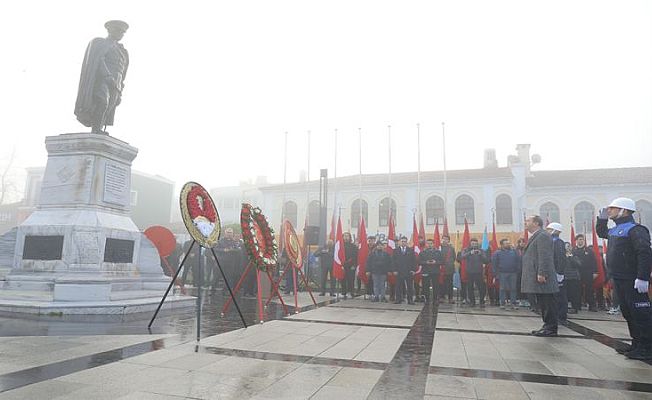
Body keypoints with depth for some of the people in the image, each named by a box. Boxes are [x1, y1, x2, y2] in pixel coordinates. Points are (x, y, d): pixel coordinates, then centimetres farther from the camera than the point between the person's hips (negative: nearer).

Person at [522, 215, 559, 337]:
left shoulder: (543, 236, -12)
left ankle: (551, 328, 2)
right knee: (543, 304, 14)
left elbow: (545, 257, -20)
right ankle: (547, 326, 22)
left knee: (548, 303, -3)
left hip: (542, 278, -10)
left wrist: (541, 273, -24)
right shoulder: (535, 237, 20)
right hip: (536, 277, 10)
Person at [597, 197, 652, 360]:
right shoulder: (615, 230, 14)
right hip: (619, 280, 10)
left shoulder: (635, 229, -15)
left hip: (632, 281, -10)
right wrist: (602, 218, 19)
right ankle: (637, 344, 26)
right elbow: (601, 232, 36)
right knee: (627, 313, 16)